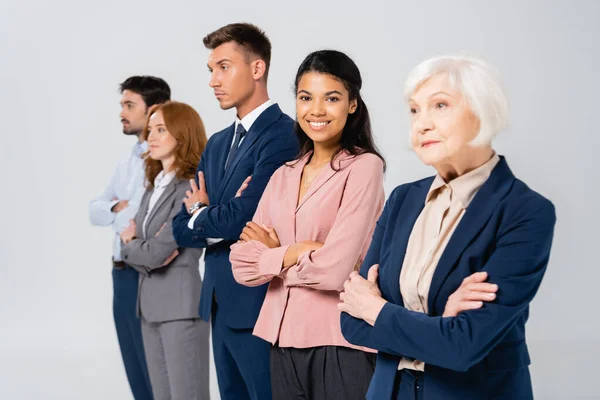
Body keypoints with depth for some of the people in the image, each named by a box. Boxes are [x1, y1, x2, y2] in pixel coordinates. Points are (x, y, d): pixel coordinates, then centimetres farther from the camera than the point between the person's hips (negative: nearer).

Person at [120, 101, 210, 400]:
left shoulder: (192, 187, -14)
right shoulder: (153, 187, 13)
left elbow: (154, 254, -18)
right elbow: (129, 244, 12)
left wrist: (130, 244, 2)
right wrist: (143, 248, -10)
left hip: (181, 306, -9)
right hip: (150, 306, 9)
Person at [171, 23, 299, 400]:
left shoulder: (283, 135, -13)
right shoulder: (217, 144, 14)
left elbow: (242, 217, -21)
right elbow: (182, 228, 12)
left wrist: (200, 217, -1)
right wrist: (217, 221, -9)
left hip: (261, 304, -8)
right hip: (220, 305, 8)